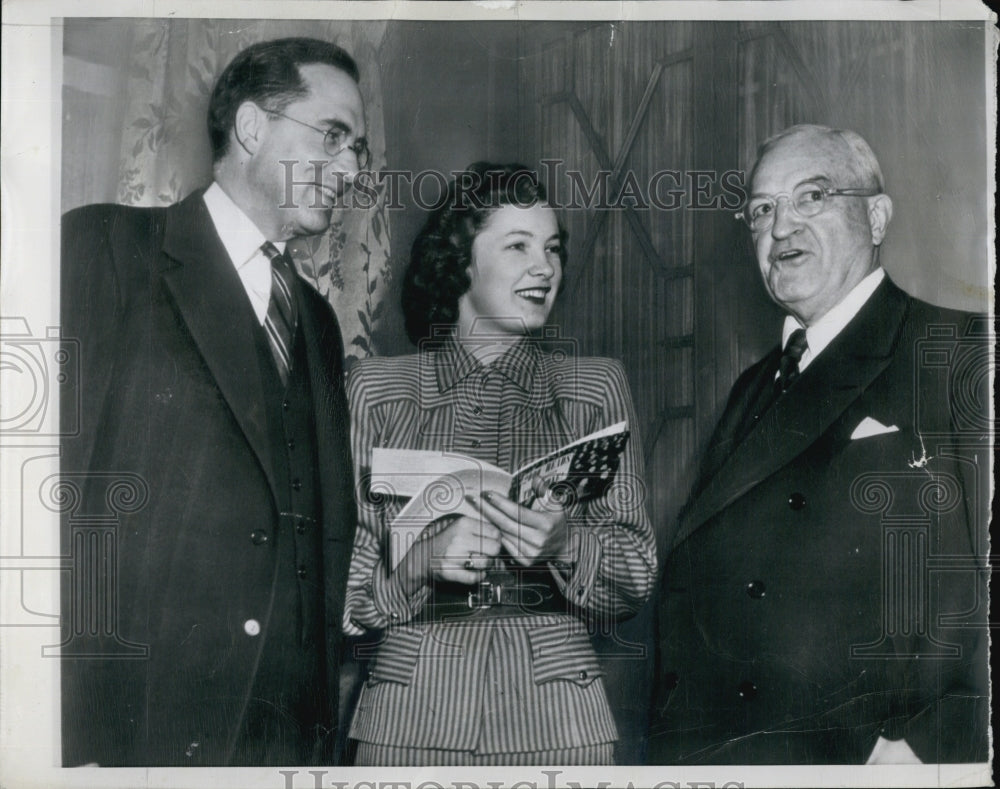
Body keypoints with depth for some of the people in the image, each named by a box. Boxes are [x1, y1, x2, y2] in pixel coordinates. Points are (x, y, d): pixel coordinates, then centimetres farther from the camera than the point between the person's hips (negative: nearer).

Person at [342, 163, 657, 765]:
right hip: (413, 713, 0)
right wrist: (424, 560, -14)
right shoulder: (375, 388, 5)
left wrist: (564, 545, -16)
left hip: (555, 714, 1)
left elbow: (637, 577, 4)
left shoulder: (597, 386, 7)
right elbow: (337, 575, 4)